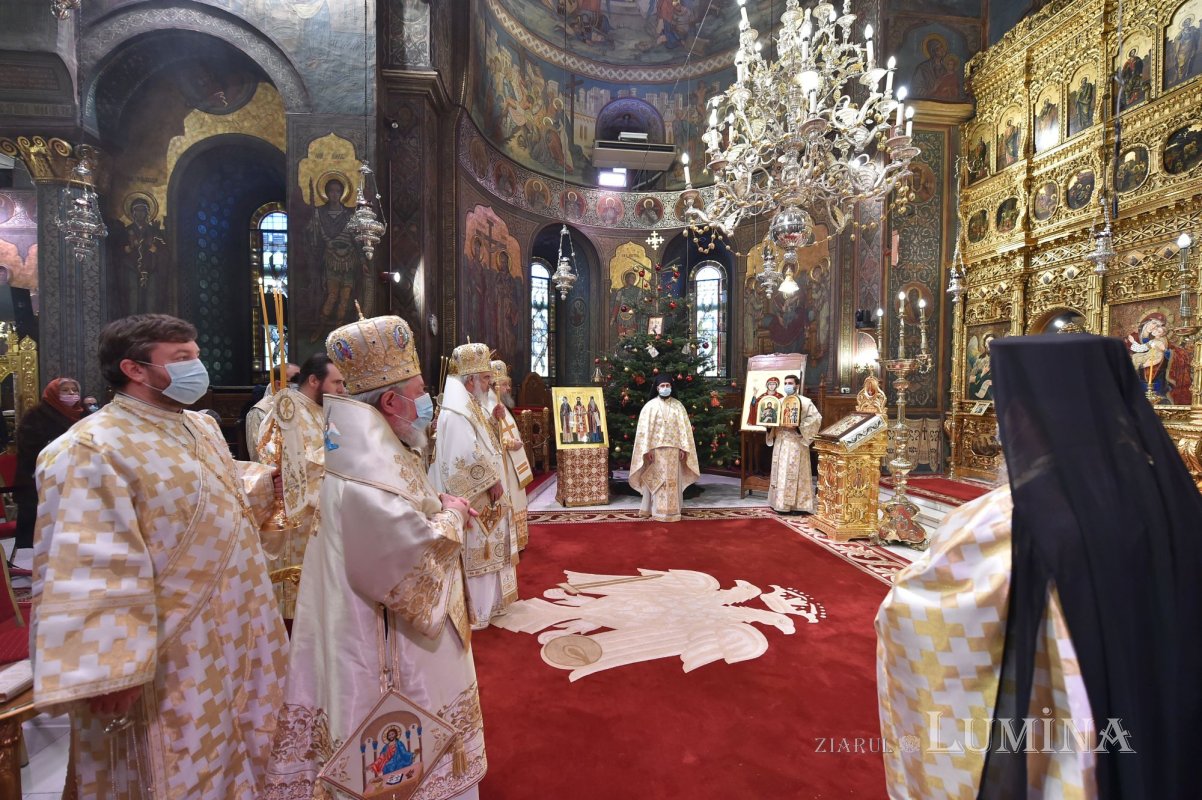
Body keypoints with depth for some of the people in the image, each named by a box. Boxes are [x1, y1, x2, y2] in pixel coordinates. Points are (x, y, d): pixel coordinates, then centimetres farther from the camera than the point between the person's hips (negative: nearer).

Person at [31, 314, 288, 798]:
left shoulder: (201, 427, 7)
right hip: (178, 656, -8)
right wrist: (109, 671, -23)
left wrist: (270, 479, 4)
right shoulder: (93, 449, -20)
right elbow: (89, 570, -23)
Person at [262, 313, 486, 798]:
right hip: (389, 648, -10)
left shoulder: (372, 449, 3)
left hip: (370, 630, 10)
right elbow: (414, 570, -31)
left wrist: (437, 505, 1)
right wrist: (450, 518, -16)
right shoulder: (372, 473, -29)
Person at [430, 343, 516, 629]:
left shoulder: (471, 407, 11)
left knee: (483, 551, 20)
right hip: (473, 502, -10)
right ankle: (472, 612, 17)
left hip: (484, 498, 10)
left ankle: (483, 602, 35)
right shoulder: (457, 413, -21)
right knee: (474, 555, 2)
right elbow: (467, 458, -29)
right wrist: (491, 482, -18)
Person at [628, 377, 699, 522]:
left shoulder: (678, 406, 5)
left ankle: (672, 510, 14)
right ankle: (658, 510, 9)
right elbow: (645, 429, -4)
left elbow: (684, 428, 4)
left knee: (673, 480, 5)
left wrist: (683, 448, -3)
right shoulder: (650, 405, 0)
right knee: (656, 479, 2)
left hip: (673, 448, 2)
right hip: (656, 448, -2)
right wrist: (647, 449, -10)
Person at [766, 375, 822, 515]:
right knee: (780, 472, 7)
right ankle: (781, 504, 13)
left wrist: (799, 425, -19)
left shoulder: (805, 402, -2)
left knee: (795, 472, -6)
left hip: (796, 442, -6)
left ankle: (798, 505, 0)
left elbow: (816, 418, -10)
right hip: (780, 442, 6)